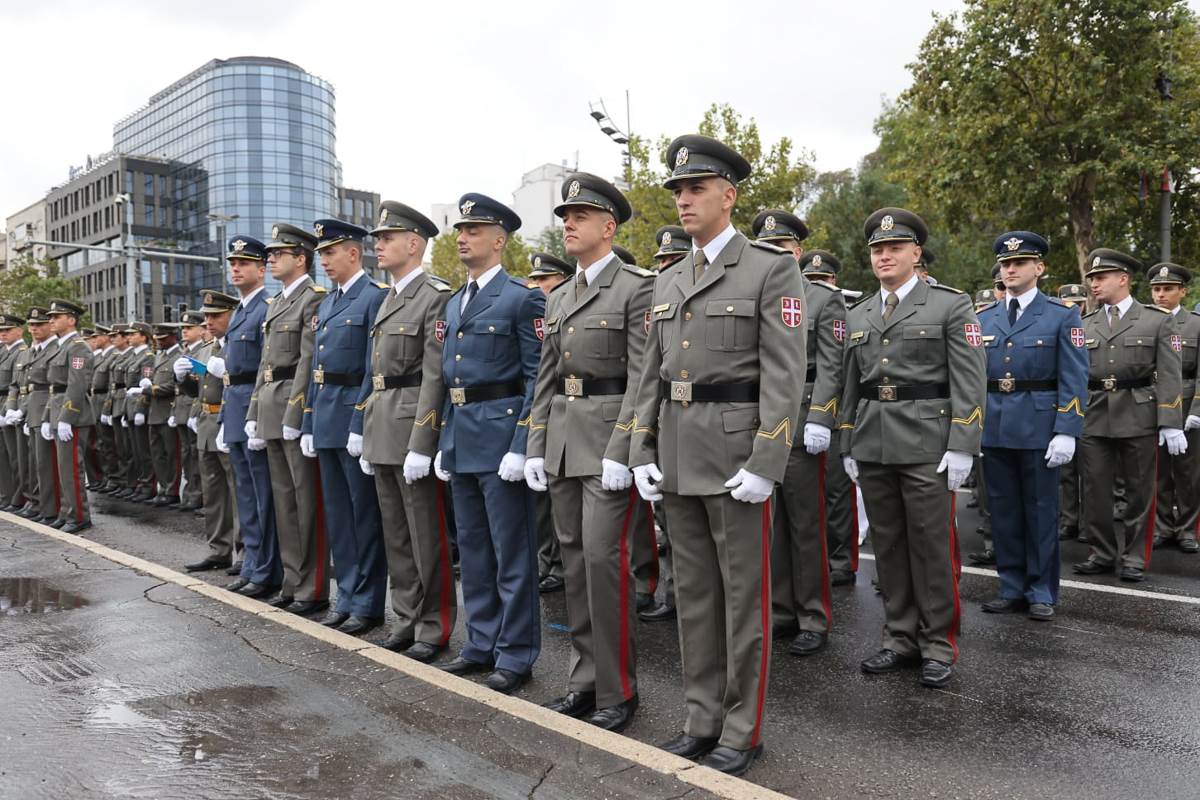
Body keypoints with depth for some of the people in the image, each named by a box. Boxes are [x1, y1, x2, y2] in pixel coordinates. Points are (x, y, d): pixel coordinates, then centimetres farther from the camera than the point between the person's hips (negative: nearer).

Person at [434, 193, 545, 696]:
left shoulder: (522, 299, -7)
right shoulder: (454, 304, 16)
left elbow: (537, 379, -12)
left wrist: (521, 446, -18)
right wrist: (444, 442, 15)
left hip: (501, 435, -8)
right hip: (460, 439, 8)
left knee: (511, 553, 1)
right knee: (473, 550, 15)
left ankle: (516, 654, 12)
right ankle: (482, 644, 27)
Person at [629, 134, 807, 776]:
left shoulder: (772, 269, -6)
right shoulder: (668, 282, 14)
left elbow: (784, 375, -13)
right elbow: (652, 376, 13)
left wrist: (765, 465, -18)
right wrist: (643, 454, 6)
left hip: (737, 456, -6)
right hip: (677, 458, 6)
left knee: (744, 595, 4)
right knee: (693, 593, 13)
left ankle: (743, 730, 19)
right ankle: (703, 720, 27)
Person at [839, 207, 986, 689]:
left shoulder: (951, 305, -1)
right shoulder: (857, 316, 14)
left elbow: (969, 383, -7)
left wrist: (961, 447, -13)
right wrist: (848, 446, 12)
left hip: (927, 443, -5)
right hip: (872, 445, 5)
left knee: (932, 545, 1)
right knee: (888, 545, 10)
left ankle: (938, 645, 14)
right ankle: (901, 638, 22)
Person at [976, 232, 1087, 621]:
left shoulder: (1062, 315, -1)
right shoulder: (983, 319, 10)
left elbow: (1074, 379, -6)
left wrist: (1067, 432, -14)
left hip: (1039, 429, -3)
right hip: (994, 429, 4)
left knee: (1041, 511, 6)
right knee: (1004, 511, 10)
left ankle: (1041, 591, 18)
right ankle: (1013, 587, 22)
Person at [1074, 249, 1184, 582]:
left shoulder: (1158, 320, 2)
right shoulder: (1084, 325, 10)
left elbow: (1170, 376, -4)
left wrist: (1171, 424, -11)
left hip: (1138, 418, -2)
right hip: (1093, 418, 3)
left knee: (1139, 491, 6)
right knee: (1094, 490, 5)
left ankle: (1133, 558, 17)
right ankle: (1102, 554, 18)